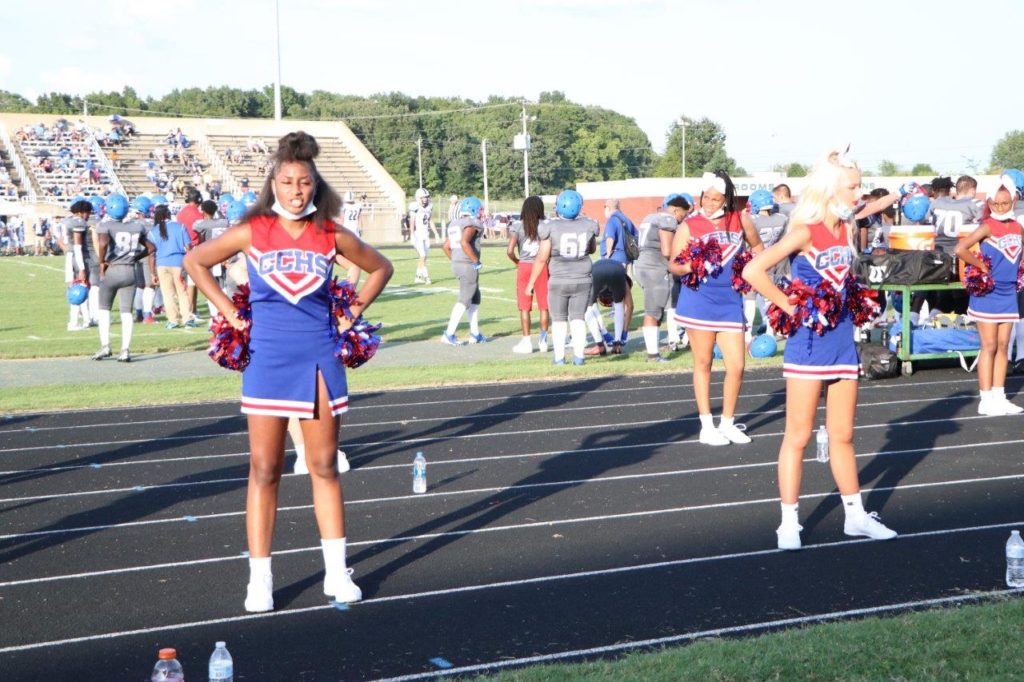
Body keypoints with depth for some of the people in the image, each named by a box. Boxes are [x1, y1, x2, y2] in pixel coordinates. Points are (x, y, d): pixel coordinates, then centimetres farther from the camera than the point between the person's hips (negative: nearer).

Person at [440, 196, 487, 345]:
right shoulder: (472, 224, -13)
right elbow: (464, 243, -28)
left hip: (457, 264, 9)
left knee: (475, 299, 18)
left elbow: (446, 246, 17)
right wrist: (476, 261, -19)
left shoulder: (455, 224, 15)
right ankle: (449, 334, -7)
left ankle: (475, 333, 20)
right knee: (464, 300, -5)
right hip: (469, 266, -9)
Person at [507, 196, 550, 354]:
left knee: (525, 307, 7)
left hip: (524, 267, 0)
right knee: (544, 306, 11)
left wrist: (517, 261, 8)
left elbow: (510, 251, -10)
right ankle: (543, 341, 14)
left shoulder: (517, 226, -3)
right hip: (542, 267, 0)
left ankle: (526, 342, 8)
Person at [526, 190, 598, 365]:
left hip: (559, 281, -2)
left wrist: (531, 283, -2)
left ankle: (559, 356, 9)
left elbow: (542, 258, -10)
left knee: (559, 319, 11)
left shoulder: (551, 227, -14)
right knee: (578, 318, 10)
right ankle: (578, 356, 6)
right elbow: (592, 249, 14)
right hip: (582, 280, 2)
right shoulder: (587, 226, -6)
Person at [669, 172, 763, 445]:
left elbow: (757, 247, 21)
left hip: (730, 301, 3)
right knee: (703, 363, 5)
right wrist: (687, 267, -22)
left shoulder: (740, 220, 5)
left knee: (737, 367, 1)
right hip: (699, 300, -3)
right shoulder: (689, 226, -3)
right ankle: (706, 426, 13)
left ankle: (727, 423, 19)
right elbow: (673, 264, 0)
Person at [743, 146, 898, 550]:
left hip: (842, 339, 7)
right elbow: (754, 271, -23)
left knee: (843, 436, 14)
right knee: (798, 436, 2)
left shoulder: (847, 229, 8)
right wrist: (790, 307, -17)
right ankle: (789, 523, 9)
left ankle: (856, 515, 24)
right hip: (809, 340, -7)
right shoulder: (805, 231, -13)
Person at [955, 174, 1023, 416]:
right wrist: (982, 267, -16)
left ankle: (999, 397, 15)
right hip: (987, 294, -6)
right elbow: (960, 249, -24)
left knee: (1003, 346, 9)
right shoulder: (988, 227, -12)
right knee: (989, 346, -4)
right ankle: (986, 400, 0)